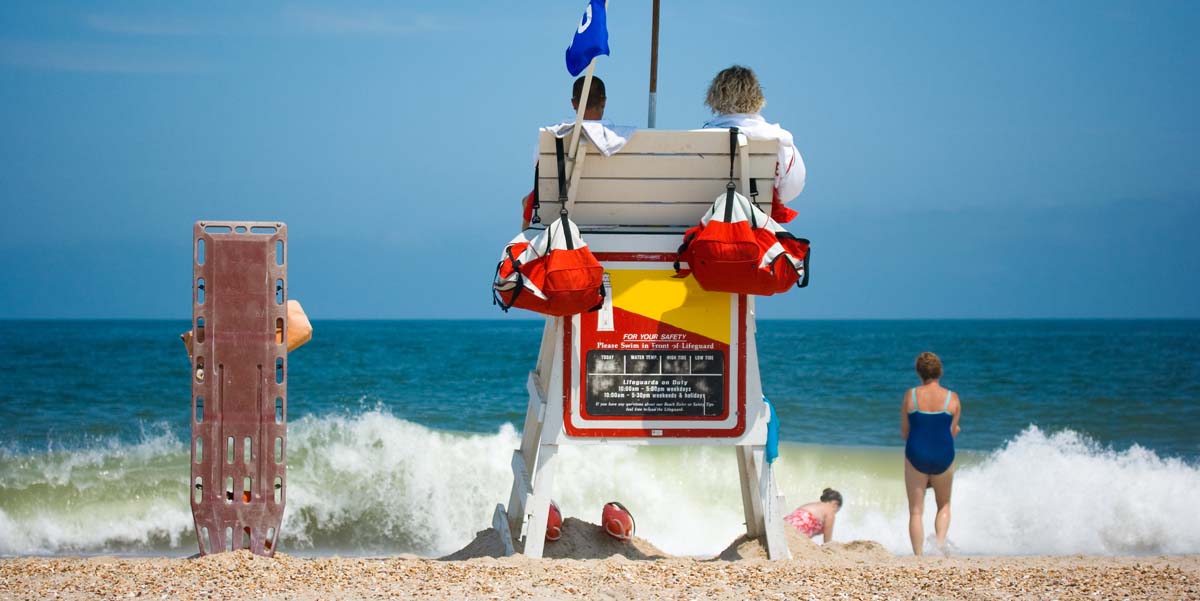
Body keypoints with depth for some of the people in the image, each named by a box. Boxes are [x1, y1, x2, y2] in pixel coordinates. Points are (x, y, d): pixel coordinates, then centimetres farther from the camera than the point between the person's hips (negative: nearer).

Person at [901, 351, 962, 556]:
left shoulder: (910, 396, -3)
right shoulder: (952, 398, -3)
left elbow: (904, 433, 2)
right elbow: (953, 432, 2)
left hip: (916, 455, 0)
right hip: (943, 456, 1)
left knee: (916, 510, 8)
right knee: (944, 505, 21)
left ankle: (918, 555, 2)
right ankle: (940, 541, -1)